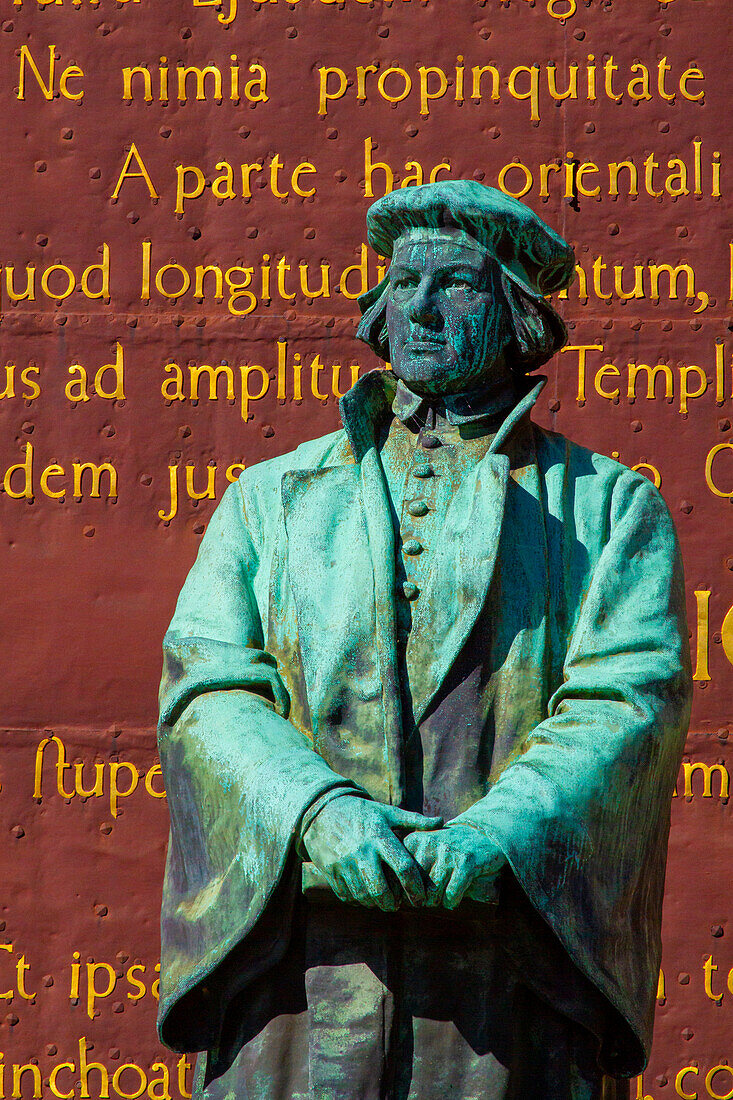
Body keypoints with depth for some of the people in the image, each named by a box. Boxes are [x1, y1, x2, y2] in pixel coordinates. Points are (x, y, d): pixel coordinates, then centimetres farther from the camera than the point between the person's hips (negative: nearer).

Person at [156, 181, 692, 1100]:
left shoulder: (609, 508, 12)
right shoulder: (272, 500, 18)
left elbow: (630, 697, -2)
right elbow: (206, 688, 5)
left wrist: (497, 834, -19)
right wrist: (317, 812, -15)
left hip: (516, 958, -1)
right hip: (298, 949, 1)